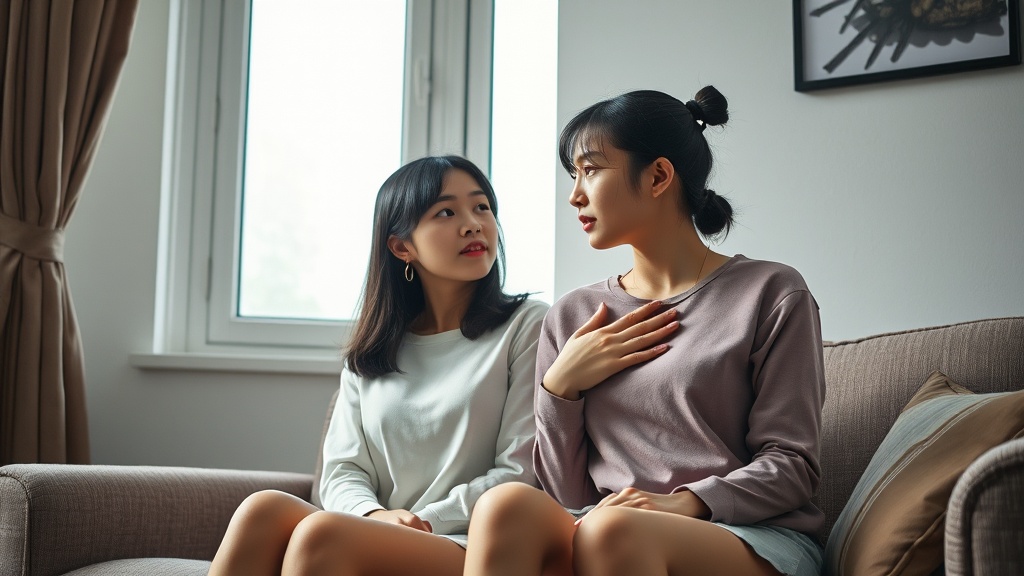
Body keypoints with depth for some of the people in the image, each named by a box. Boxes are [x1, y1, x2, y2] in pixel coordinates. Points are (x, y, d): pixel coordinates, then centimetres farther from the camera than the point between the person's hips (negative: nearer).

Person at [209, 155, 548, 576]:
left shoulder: (526, 326, 5)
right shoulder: (369, 354, 18)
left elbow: (519, 476, -2)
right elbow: (343, 472, 10)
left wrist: (423, 523, -11)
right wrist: (374, 515, -13)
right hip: (376, 539, 4)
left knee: (323, 533, -33)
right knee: (264, 509, -28)